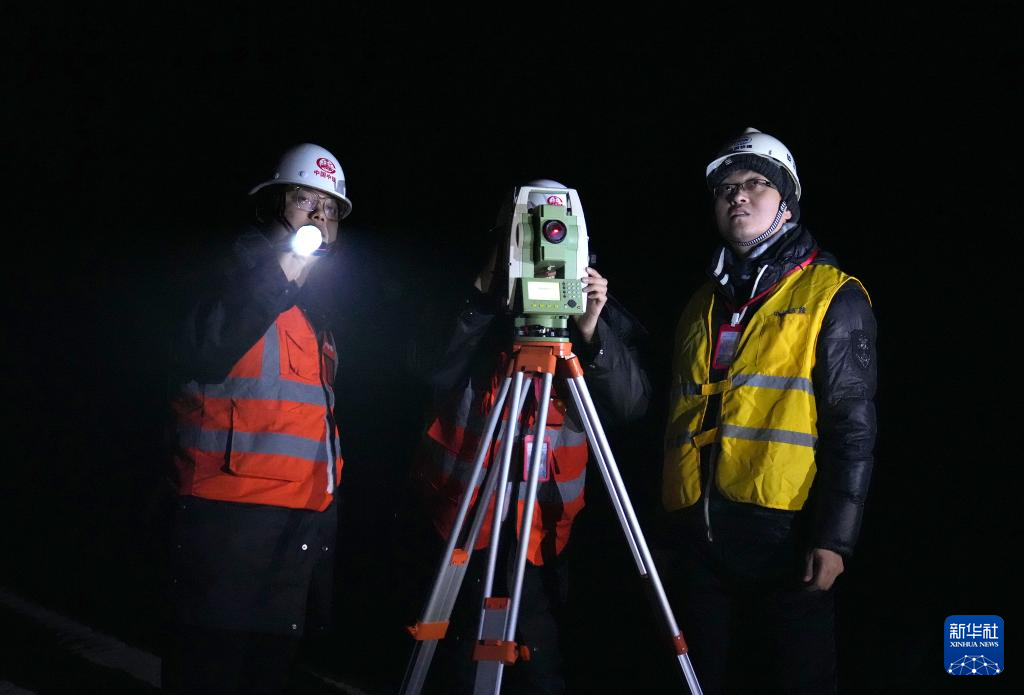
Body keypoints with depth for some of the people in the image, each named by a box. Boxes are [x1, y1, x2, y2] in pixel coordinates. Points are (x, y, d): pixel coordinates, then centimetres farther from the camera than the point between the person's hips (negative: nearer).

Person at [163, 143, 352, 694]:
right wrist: (279, 275, -22)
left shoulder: (313, 304, 21)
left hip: (304, 517, 8)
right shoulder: (243, 278, -2)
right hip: (232, 514, -8)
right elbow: (200, 358, -21)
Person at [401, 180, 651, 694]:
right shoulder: (471, 303, 3)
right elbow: (430, 367, -14)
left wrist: (592, 332, -20)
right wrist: (485, 294, -20)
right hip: (461, 504, 0)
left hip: (544, 516, 0)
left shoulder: (598, 312, 4)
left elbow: (631, 405, -7)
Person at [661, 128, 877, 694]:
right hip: (698, 539, 5)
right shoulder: (702, 304, 18)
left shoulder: (831, 296, 1)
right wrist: (668, 526, 15)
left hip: (785, 539, -5)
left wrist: (834, 537, -15)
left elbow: (852, 425, -7)